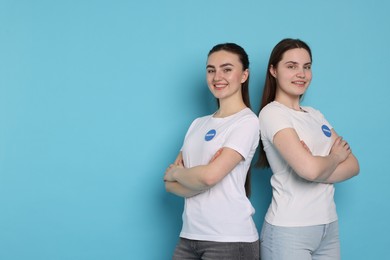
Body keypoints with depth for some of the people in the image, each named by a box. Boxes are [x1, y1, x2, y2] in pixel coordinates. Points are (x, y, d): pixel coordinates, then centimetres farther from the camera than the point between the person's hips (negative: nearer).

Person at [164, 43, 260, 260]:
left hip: (230, 239, -6)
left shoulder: (247, 121, -8)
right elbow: (170, 183, 7)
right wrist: (200, 182, -12)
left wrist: (175, 173, -2)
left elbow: (210, 176, -19)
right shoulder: (198, 124, 11)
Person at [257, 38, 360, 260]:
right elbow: (309, 169, -24)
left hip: (329, 225, 7)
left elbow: (353, 165, 3)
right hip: (289, 229, -6)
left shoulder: (315, 115, 12)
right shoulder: (272, 113, -10)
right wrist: (335, 157, -3)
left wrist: (320, 168, -15)